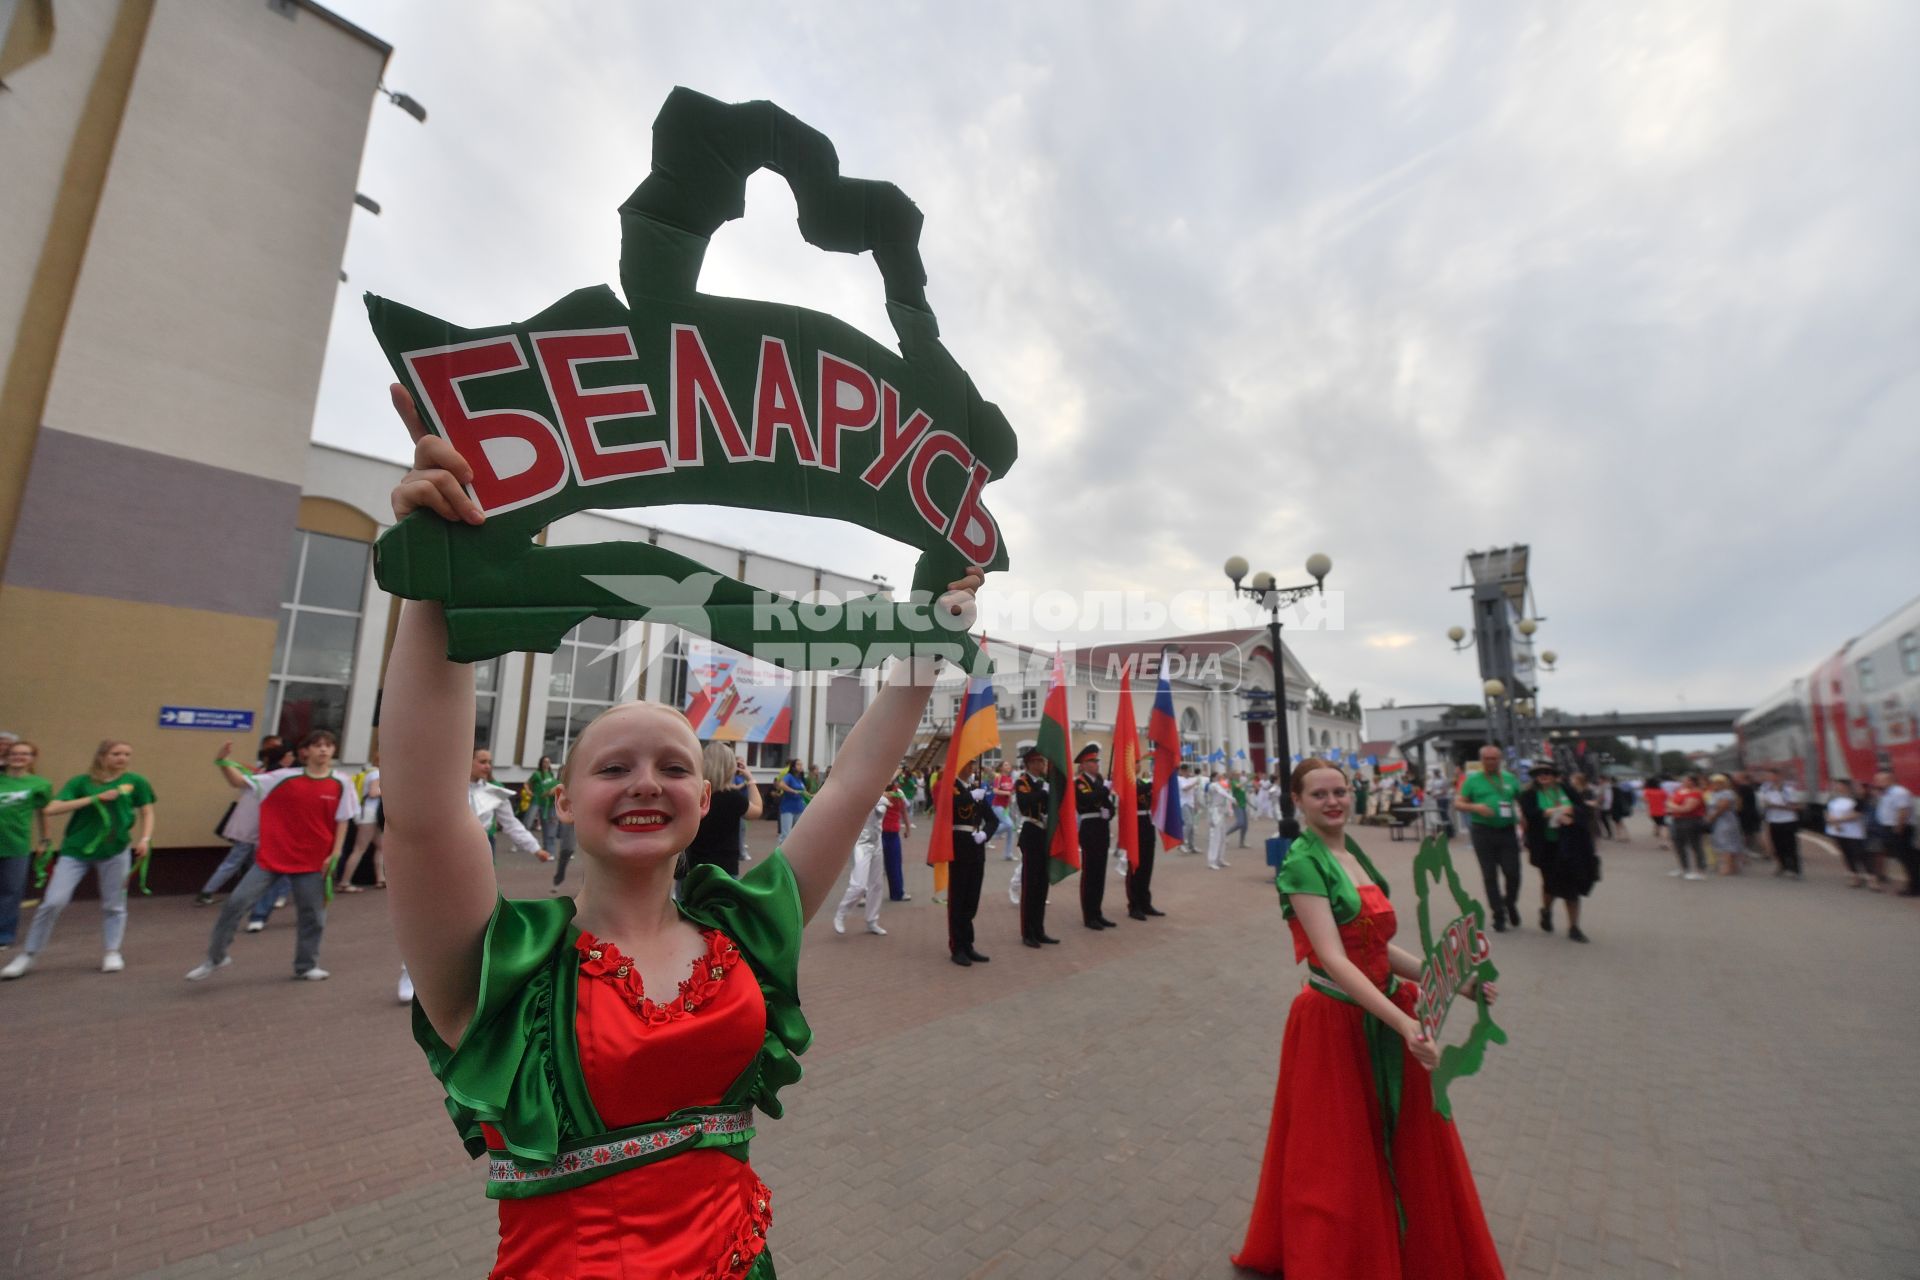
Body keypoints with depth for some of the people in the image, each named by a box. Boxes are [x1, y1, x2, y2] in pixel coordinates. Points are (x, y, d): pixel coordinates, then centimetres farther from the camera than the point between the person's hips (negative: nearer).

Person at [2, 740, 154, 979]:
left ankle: (112, 952, 20)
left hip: (116, 851, 0)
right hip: (75, 850, 0)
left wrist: (145, 839, -6)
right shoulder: (81, 781, -4)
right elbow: (51, 809, -15)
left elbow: (146, 812, 6)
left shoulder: (135, 782, -1)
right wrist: (95, 798, -24)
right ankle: (28, 955, 16)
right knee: (53, 902, -4)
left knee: (113, 905, 8)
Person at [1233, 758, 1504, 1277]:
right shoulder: (1303, 864, -20)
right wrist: (1405, 1023, -34)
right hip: (1336, 1022, -7)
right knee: (1342, 1160, 12)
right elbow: (1334, 960, -27)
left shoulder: (1354, 854, 4)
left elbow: (1379, 947, 6)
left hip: (1385, 1014, 7)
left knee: (1405, 1148, 23)